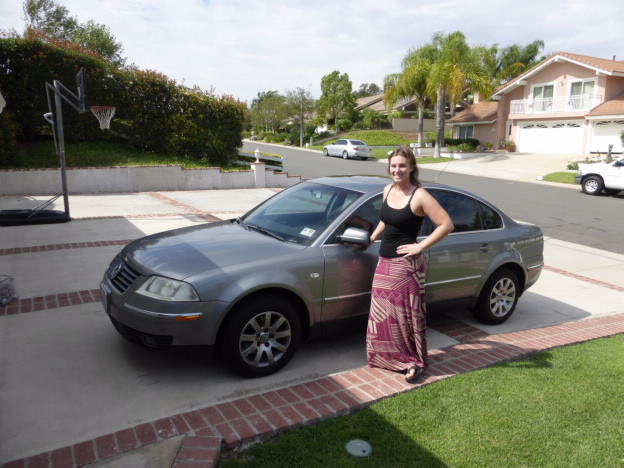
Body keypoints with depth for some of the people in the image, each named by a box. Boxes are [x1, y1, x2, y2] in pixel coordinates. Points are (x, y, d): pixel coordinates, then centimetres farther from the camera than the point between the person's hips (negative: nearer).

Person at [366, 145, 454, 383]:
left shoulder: (420, 196, -16)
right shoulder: (388, 190, 5)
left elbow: (446, 224, -18)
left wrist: (420, 246, -18)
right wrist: (373, 237, 13)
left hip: (406, 265, -7)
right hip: (384, 262, 7)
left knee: (407, 315, 3)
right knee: (383, 315, 16)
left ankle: (415, 362, 19)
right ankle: (388, 357, 33)